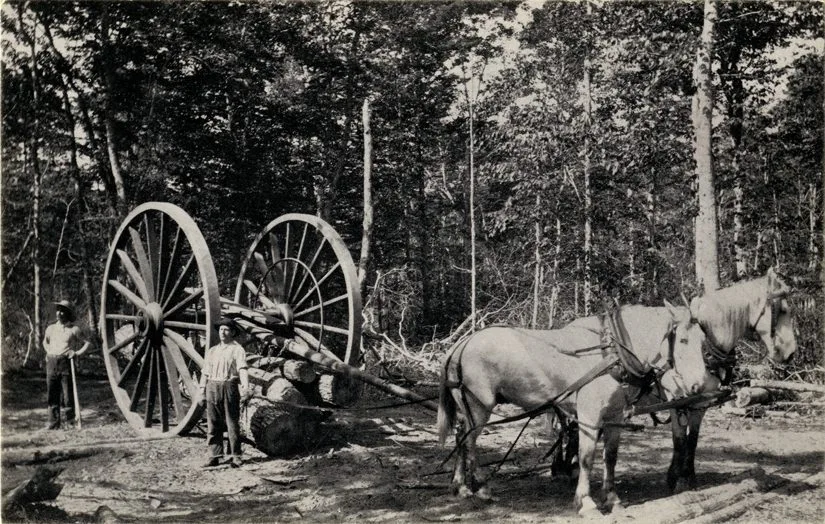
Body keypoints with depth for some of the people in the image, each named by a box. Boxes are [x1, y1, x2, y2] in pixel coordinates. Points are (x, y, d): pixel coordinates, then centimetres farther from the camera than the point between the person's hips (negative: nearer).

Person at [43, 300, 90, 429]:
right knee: (52, 394, 4)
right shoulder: (51, 329, 14)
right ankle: (54, 422, 9)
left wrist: (78, 353, -9)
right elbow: (45, 342, 33)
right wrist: (48, 352, 17)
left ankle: (71, 420, 11)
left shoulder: (74, 329, 2)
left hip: (66, 362, -4)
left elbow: (87, 342, 4)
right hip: (51, 363, 4)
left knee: (68, 393, -6)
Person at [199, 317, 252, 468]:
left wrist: (246, 387, -26)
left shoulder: (237, 350, 2)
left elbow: (242, 369, -12)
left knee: (232, 423, -2)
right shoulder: (212, 351, 18)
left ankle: (235, 456, 2)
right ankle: (215, 456, 7)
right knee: (213, 424, 3)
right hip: (212, 387, 5)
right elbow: (205, 372, 19)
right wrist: (202, 392, 12)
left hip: (229, 386, -5)